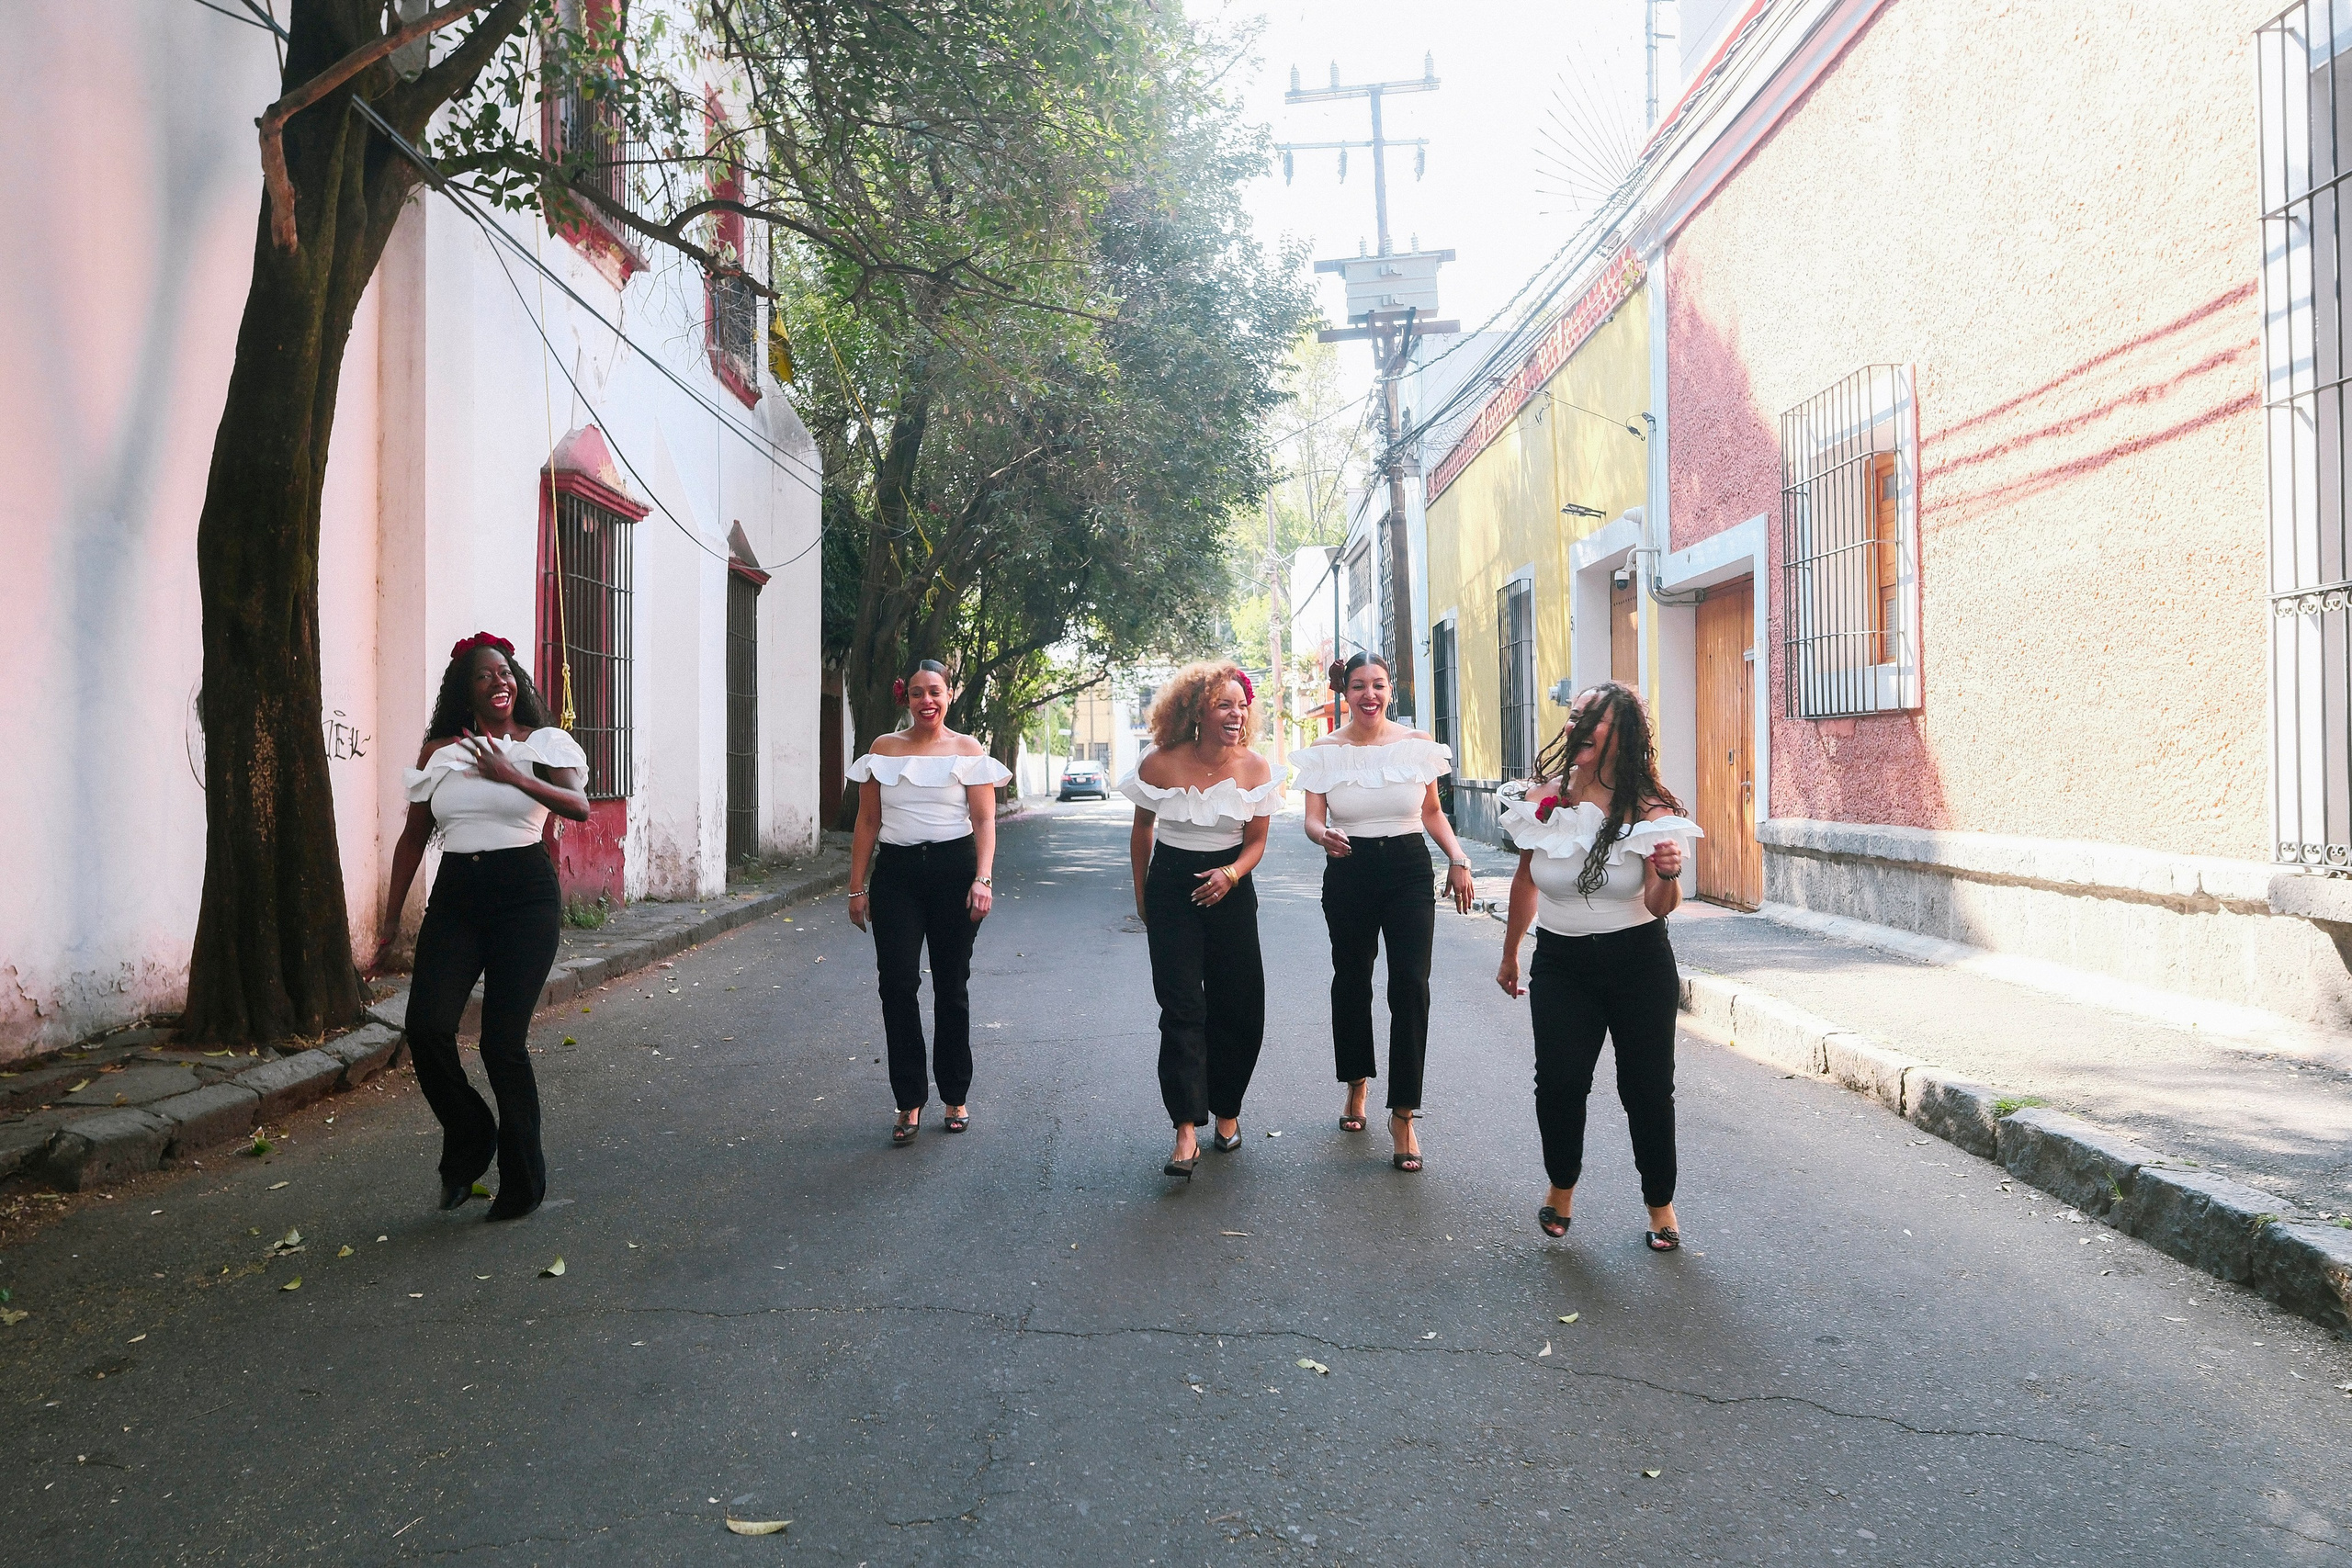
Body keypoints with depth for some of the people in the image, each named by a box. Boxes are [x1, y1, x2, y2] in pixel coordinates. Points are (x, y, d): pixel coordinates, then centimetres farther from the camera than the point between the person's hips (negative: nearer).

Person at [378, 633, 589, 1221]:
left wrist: (510, 775, -20)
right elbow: (413, 837, 14)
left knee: (502, 1042, -5)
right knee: (427, 1027, -13)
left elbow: (579, 807, -15)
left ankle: (523, 1182, 12)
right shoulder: (440, 752, 9)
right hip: (456, 896, 3)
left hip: (525, 895, -3)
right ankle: (468, 1140, 15)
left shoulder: (542, 744, 1)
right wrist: (392, 919, 13)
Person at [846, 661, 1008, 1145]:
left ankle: (955, 1097, 19)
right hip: (896, 873, 1)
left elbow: (984, 820, -1)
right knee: (898, 982, -9)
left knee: (951, 986, 6)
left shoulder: (968, 750, 5)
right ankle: (910, 1102, 0)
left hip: (953, 870, -1)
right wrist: (857, 887, 6)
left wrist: (983, 879, -14)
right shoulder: (884, 749, 9)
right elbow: (867, 822, 10)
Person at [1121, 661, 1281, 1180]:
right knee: (1182, 1008, -9)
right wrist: (1142, 898, 11)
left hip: (1230, 888, 2)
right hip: (1171, 886, -2)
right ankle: (1186, 1131, -12)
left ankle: (1226, 1110, 24)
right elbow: (1142, 832, 4)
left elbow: (1256, 840, 1)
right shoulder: (1161, 764, -11)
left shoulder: (1255, 768, -6)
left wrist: (1230, 874, -20)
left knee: (1238, 1007, 4)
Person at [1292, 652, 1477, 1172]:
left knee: (1411, 986, -10)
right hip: (1349, 873, 1)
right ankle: (1356, 1085, 36)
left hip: (1409, 870, 0)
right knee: (1351, 981, 12)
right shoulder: (1324, 751, 1)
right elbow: (1312, 818, -3)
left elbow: (1432, 812, 12)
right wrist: (1325, 835, -26)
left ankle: (1403, 1115, -4)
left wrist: (1458, 858, 0)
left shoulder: (1417, 745, 2)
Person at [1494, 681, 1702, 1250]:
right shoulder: (1541, 799, -3)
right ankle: (1562, 1186, 17)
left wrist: (1668, 875, -37)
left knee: (1647, 1088, 4)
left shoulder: (1649, 810, -11)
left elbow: (1659, 905, -15)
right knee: (1559, 1081, -11)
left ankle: (1660, 1204, 26)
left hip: (1638, 962, -1)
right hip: (1561, 963, 2)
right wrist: (1510, 956, 21)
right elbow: (1526, 883, 12)